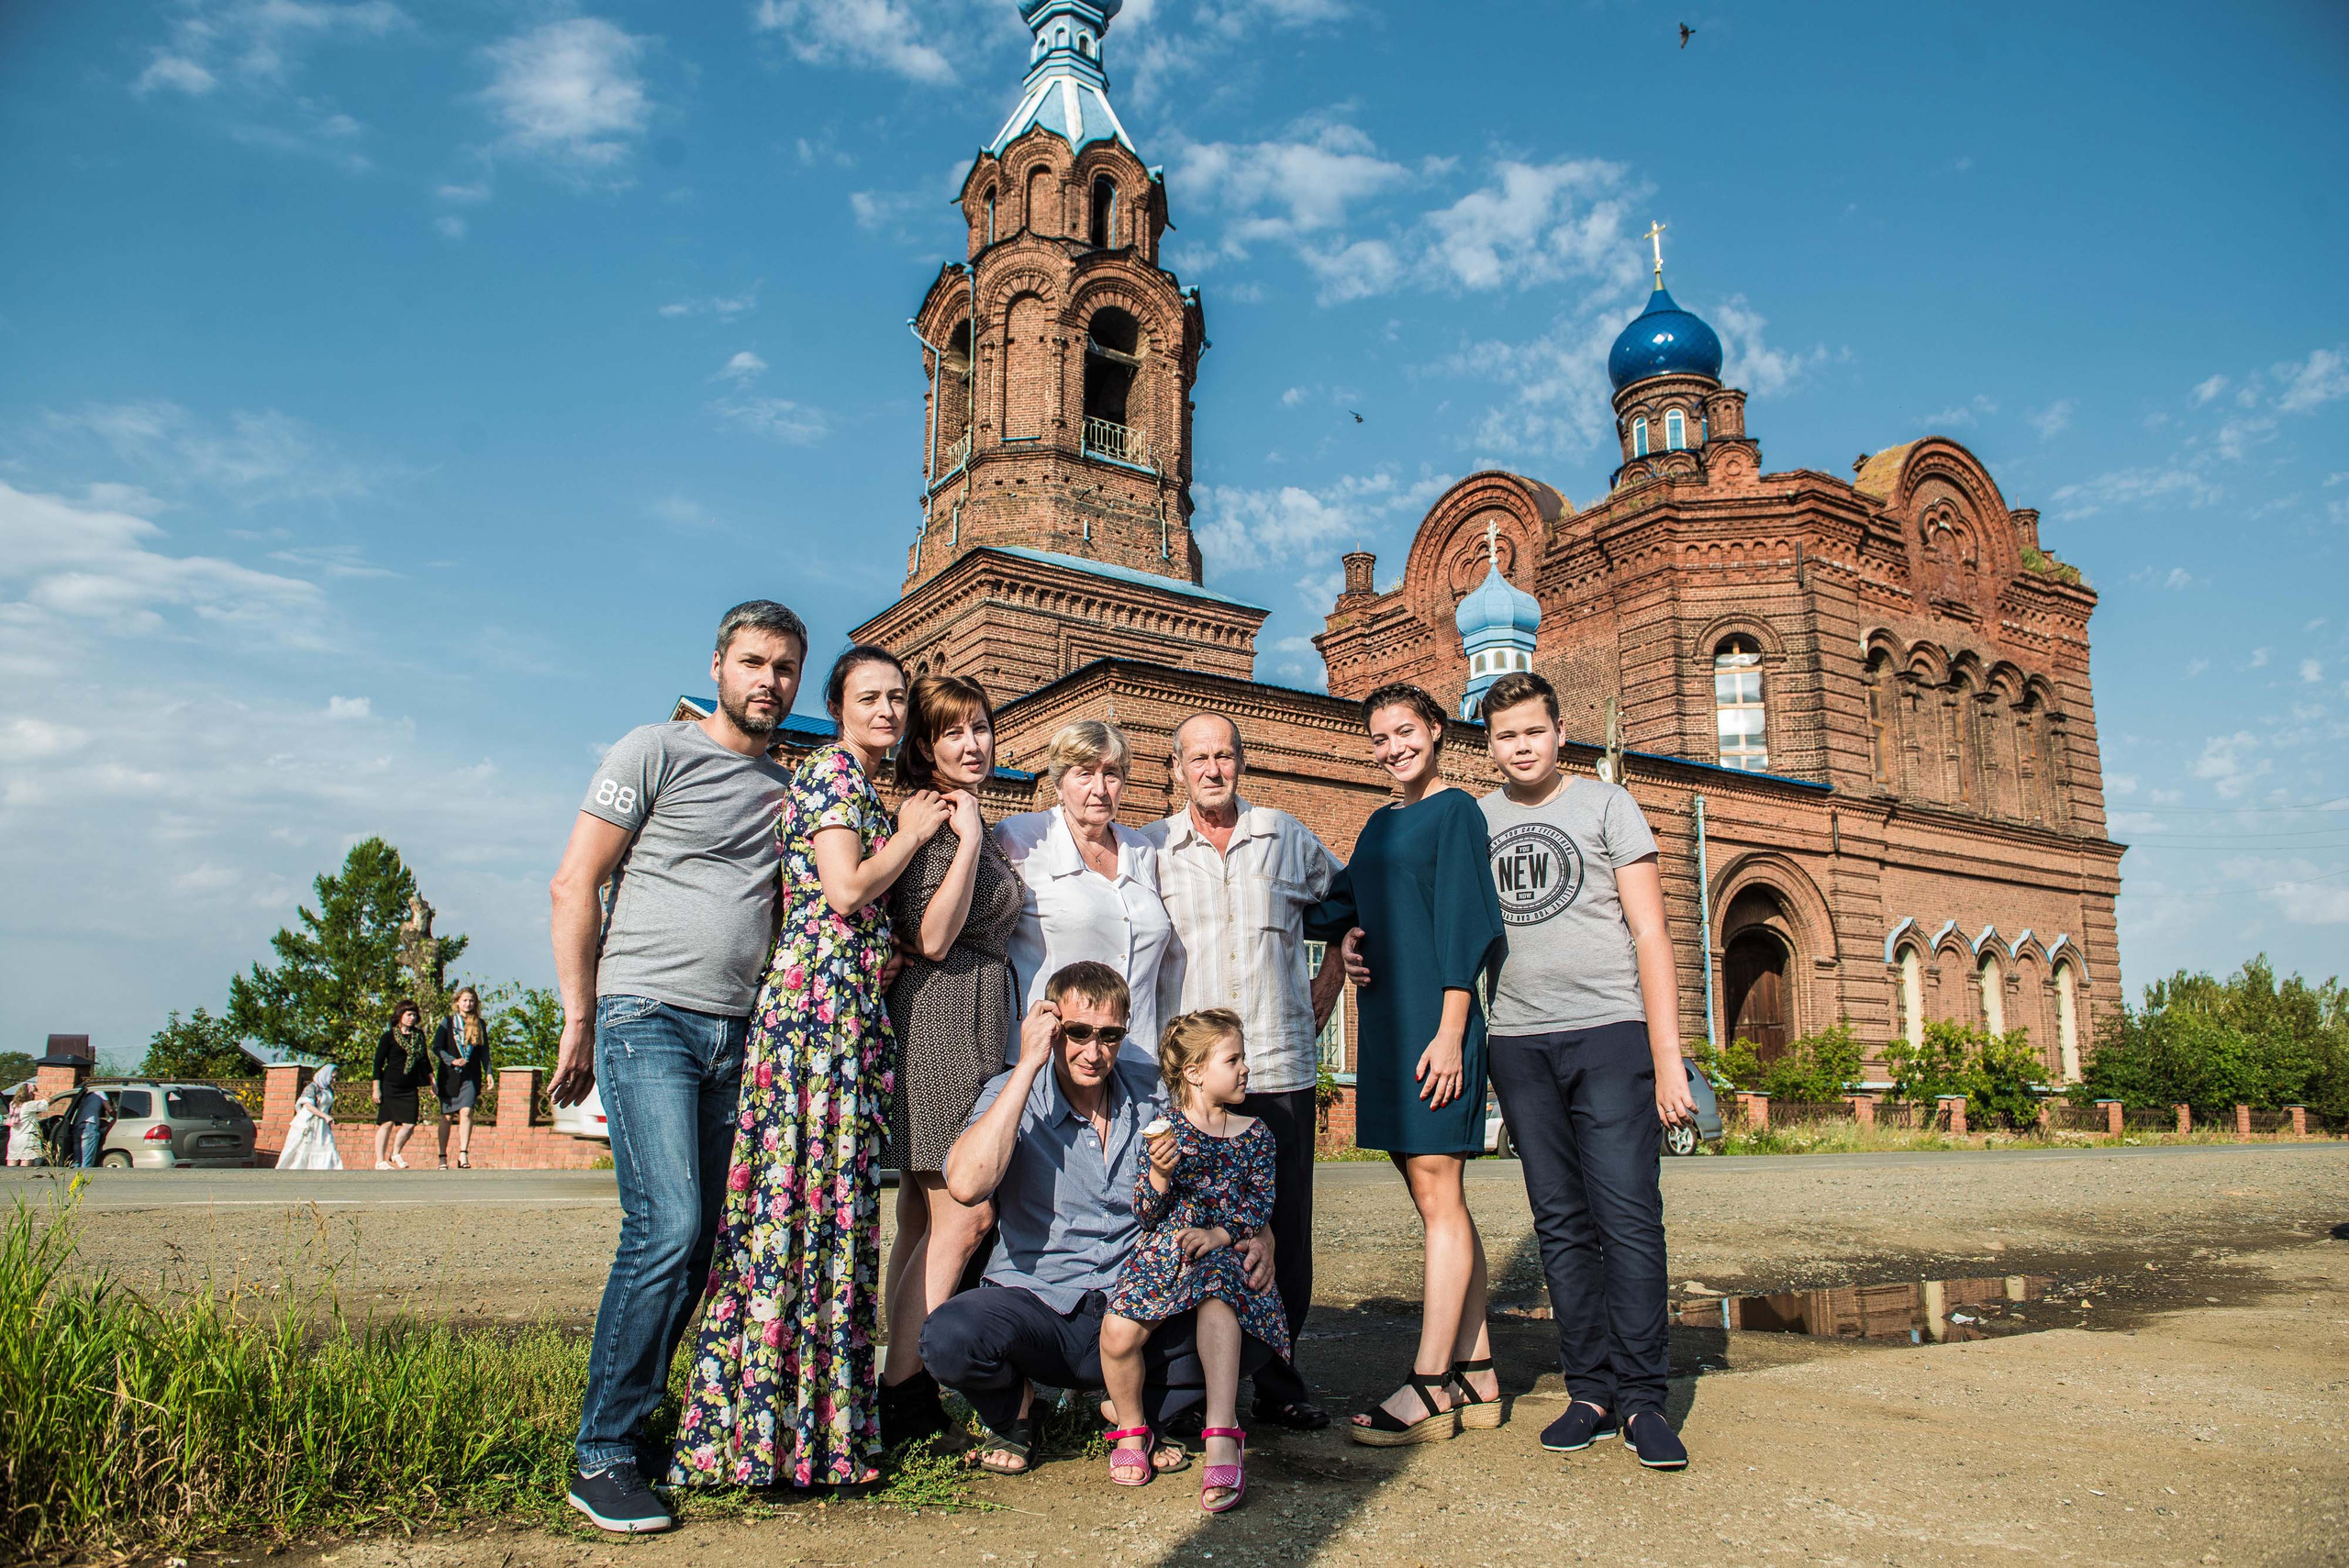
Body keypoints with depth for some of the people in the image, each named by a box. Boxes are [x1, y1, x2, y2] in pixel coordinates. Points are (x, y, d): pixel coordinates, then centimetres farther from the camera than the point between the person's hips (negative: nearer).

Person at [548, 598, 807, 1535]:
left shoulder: (790, 789, 18)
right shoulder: (657, 752, 2)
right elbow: (575, 884, -1)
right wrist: (580, 1021, -4)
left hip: (739, 1035, 5)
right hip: (647, 1017, -5)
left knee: (702, 1239, 4)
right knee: (670, 1227, -15)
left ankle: (633, 1416, 19)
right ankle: (602, 1454, -2)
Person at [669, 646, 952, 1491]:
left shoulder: (865, 786, 23)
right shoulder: (832, 769, -4)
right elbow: (846, 891, -15)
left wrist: (906, 830, 14)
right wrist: (911, 833, -2)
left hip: (854, 1008, 9)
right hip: (821, 994, -9)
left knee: (834, 1197, 8)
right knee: (813, 1196, -7)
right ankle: (793, 1430, 0)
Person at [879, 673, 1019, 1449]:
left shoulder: (977, 827, 20)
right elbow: (931, 937, -19)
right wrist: (968, 840, -16)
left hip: (975, 1027, 10)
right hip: (942, 1025, -10)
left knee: (924, 1220, 9)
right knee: (962, 1216, -10)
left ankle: (907, 1398, 13)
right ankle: (902, 1400, -4)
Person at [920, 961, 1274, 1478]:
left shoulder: (1155, 1091, 3)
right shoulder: (1013, 1094, -5)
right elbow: (966, 1184, -25)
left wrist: (1258, 1236, -10)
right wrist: (1029, 1064, -22)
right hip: (1037, 1306, -2)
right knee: (950, 1335, -32)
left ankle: (1141, 1411, 5)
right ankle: (1013, 1411, 4)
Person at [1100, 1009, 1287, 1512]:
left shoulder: (1255, 1134, 11)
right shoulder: (1165, 1130, 3)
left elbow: (1260, 1203, 3)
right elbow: (1146, 1213, 1)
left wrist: (1218, 1234, -14)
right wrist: (1159, 1174, -20)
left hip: (1225, 1250, 0)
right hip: (1164, 1247, 0)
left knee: (1218, 1301, -36)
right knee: (1118, 1334, -23)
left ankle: (1222, 1436, -38)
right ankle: (1132, 1429, 7)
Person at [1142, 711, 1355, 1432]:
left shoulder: (1289, 838, 10)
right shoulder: (1151, 849, 6)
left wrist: (1333, 972, 14)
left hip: (1281, 1064, 2)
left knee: (1284, 1229, 4)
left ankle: (1278, 1380, 16)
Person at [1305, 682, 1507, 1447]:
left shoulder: (1455, 811, -3)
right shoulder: (1382, 824, 20)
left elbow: (1466, 922, -11)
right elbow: (1334, 910, 26)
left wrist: (1450, 1031, -16)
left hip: (1432, 1019, -8)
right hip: (1388, 1023, 8)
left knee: (1437, 1196, -6)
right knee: (1437, 1201, 9)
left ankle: (1430, 1391, -2)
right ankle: (1476, 1380, 16)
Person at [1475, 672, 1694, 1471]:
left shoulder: (1606, 805, 4)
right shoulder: (1474, 821, 13)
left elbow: (1650, 933, -1)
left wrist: (1668, 1057, -7)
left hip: (1609, 1032, -3)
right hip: (1518, 1043, 3)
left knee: (1628, 1217, -6)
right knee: (1562, 1224, 5)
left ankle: (1641, 1397, 3)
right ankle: (1592, 1393, 13)